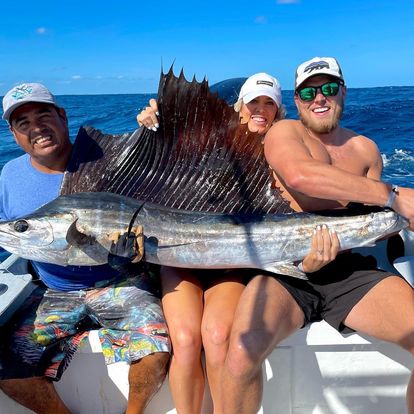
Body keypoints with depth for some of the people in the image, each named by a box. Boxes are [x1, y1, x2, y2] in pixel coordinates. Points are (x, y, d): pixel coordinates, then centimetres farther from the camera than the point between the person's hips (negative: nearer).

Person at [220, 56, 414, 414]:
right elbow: (300, 175, -21)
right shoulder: (284, 132, 4)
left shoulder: (365, 149, 18)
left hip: (351, 270, 5)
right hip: (284, 270, -4)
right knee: (242, 354, -30)